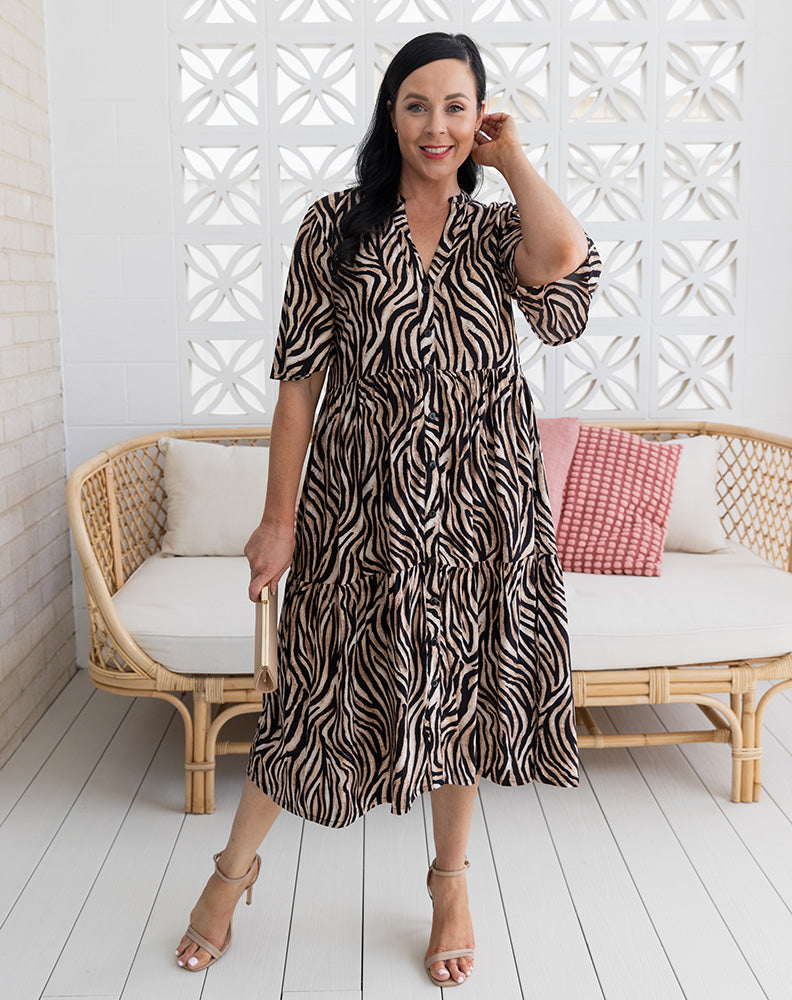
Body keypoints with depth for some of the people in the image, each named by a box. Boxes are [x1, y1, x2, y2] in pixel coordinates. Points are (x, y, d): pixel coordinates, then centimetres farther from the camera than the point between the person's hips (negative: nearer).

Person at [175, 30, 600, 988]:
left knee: (461, 687, 13)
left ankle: (451, 881, 35)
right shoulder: (336, 225, -1)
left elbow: (563, 257, -21)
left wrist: (511, 156, -6)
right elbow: (300, 380, -3)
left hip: (477, 504, 2)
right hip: (363, 501, -2)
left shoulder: (498, 230, 5)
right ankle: (234, 867, 32)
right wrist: (279, 517, -5)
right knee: (325, 687, 8)